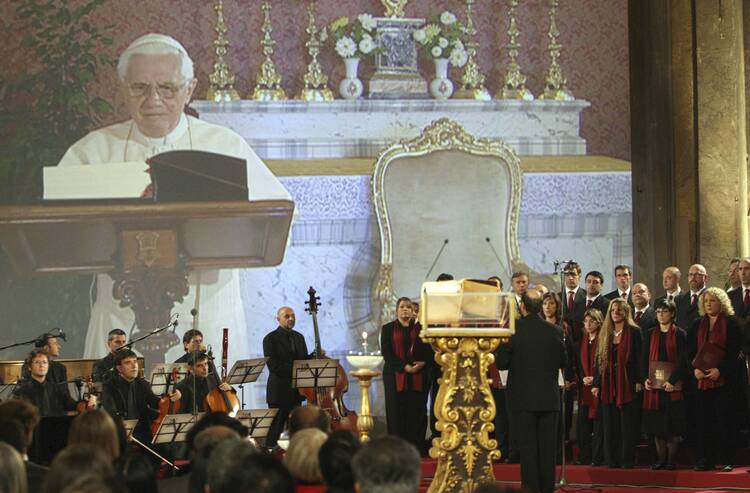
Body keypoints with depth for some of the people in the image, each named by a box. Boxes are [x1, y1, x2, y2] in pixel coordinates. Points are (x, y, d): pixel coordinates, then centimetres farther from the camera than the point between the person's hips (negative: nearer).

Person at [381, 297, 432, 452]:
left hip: (418, 378, 1)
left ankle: (416, 449, -1)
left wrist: (423, 362, -13)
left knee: (417, 412, -2)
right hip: (395, 376, -1)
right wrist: (404, 367, -14)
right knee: (397, 413, -4)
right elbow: (386, 353, -2)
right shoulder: (388, 329, 9)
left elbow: (429, 350, 8)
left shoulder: (419, 329, 14)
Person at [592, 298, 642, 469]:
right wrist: (596, 384, 6)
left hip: (627, 383, -5)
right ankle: (611, 459, 8)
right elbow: (599, 360, 12)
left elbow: (639, 359, -4)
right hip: (608, 383, 5)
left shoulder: (634, 332, 0)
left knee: (627, 424, -4)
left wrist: (638, 381, -12)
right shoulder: (605, 334, 13)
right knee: (609, 424, 4)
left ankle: (627, 459, -1)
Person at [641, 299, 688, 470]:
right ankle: (661, 458, 7)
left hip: (673, 384, -4)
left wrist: (672, 380, -16)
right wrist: (645, 378, -7)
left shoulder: (679, 334, 0)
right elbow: (644, 358, 8)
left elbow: (682, 360, -6)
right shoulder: (650, 334, 11)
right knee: (656, 424, 3)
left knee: (673, 424, -3)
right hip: (653, 384, 4)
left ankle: (672, 459, 1)